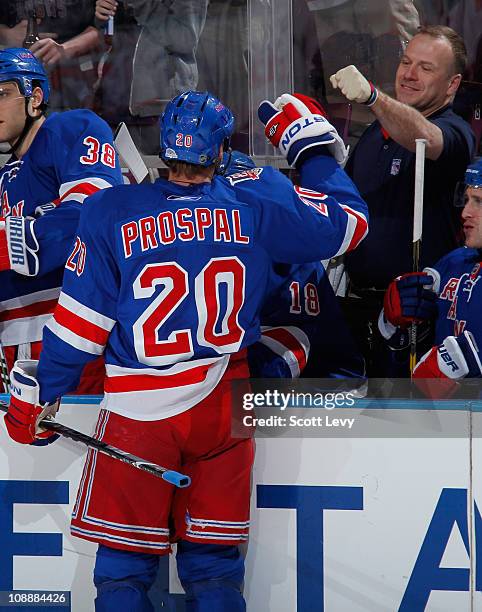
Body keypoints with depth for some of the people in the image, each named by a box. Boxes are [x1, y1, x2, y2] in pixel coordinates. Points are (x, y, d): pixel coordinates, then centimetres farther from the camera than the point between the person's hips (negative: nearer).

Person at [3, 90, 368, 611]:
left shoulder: (110, 211, -5)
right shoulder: (256, 200, -3)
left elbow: (79, 325, -3)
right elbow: (346, 221, 9)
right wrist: (312, 143, 21)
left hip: (137, 411, -2)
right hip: (224, 409, 2)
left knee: (124, 563, 6)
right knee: (213, 559, 10)